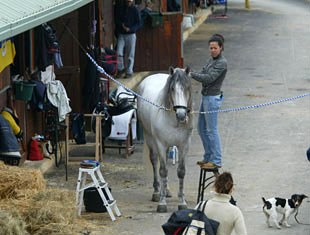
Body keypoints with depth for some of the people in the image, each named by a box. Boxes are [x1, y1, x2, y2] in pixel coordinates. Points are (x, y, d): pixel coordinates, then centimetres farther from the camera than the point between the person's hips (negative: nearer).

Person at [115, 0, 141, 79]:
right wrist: (121, 25, -11)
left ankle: (129, 72, 5)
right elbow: (117, 20, 10)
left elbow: (138, 23, -2)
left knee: (130, 55, 0)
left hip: (131, 34, -2)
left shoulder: (135, 10, -1)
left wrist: (130, 29, -16)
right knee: (119, 53, -9)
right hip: (121, 34, 2)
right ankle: (120, 69, 7)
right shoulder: (120, 9, 7)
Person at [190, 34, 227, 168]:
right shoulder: (211, 59, 12)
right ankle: (208, 157, 26)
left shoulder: (222, 63, -16)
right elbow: (203, 74, 13)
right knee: (202, 129, 16)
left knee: (211, 130, -5)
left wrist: (191, 74, -27)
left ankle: (216, 161, 1)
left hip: (212, 98, -10)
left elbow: (209, 78, -24)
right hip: (205, 97, 10)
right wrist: (190, 74, -6)